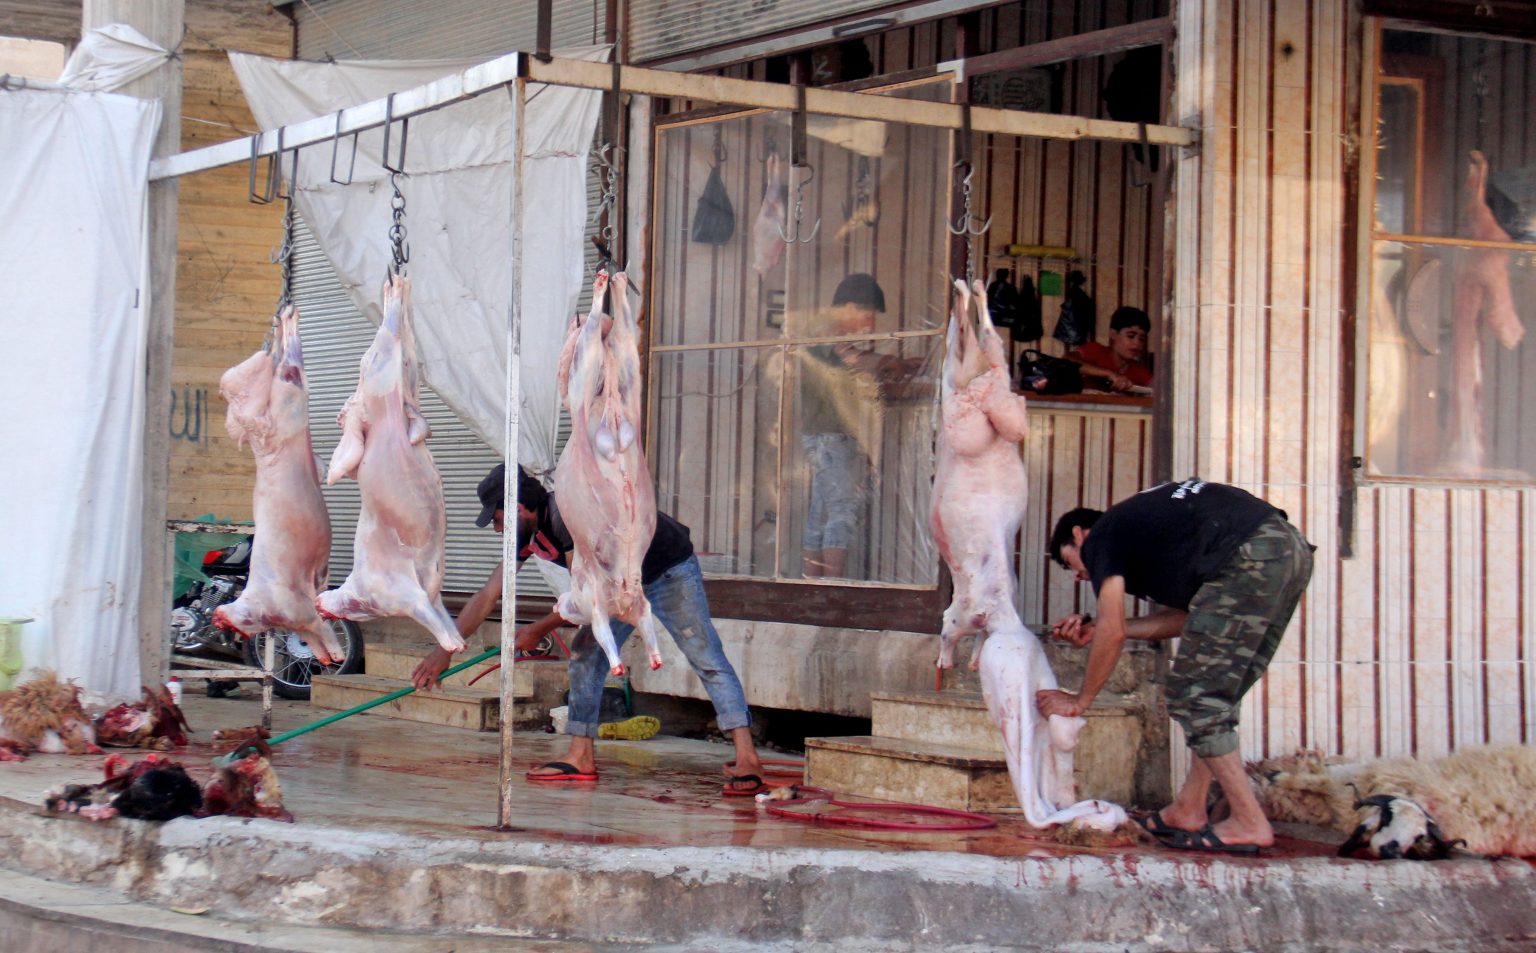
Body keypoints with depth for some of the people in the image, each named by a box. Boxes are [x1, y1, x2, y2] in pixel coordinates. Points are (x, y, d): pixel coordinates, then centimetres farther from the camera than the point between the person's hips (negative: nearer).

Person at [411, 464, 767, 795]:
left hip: (671, 573, -9)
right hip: (626, 583, 9)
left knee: (708, 660, -14)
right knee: (585, 655, 2)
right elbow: (487, 596, 1)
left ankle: (747, 759, -22)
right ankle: (581, 758, 6)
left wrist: (540, 629, -15)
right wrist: (444, 650, -2)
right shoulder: (528, 535, -4)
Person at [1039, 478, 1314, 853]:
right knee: (1215, 694, 17)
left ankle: (1249, 823, -1)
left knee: (1195, 697, -1)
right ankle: (1188, 811, 20)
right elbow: (1185, 617, 27)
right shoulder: (1143, 526, 34)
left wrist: (1079, 701, 15)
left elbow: (1114, 633, 4)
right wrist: (1096, 629, 30)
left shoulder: (1101, 538, 11)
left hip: (1250, 557, -9)